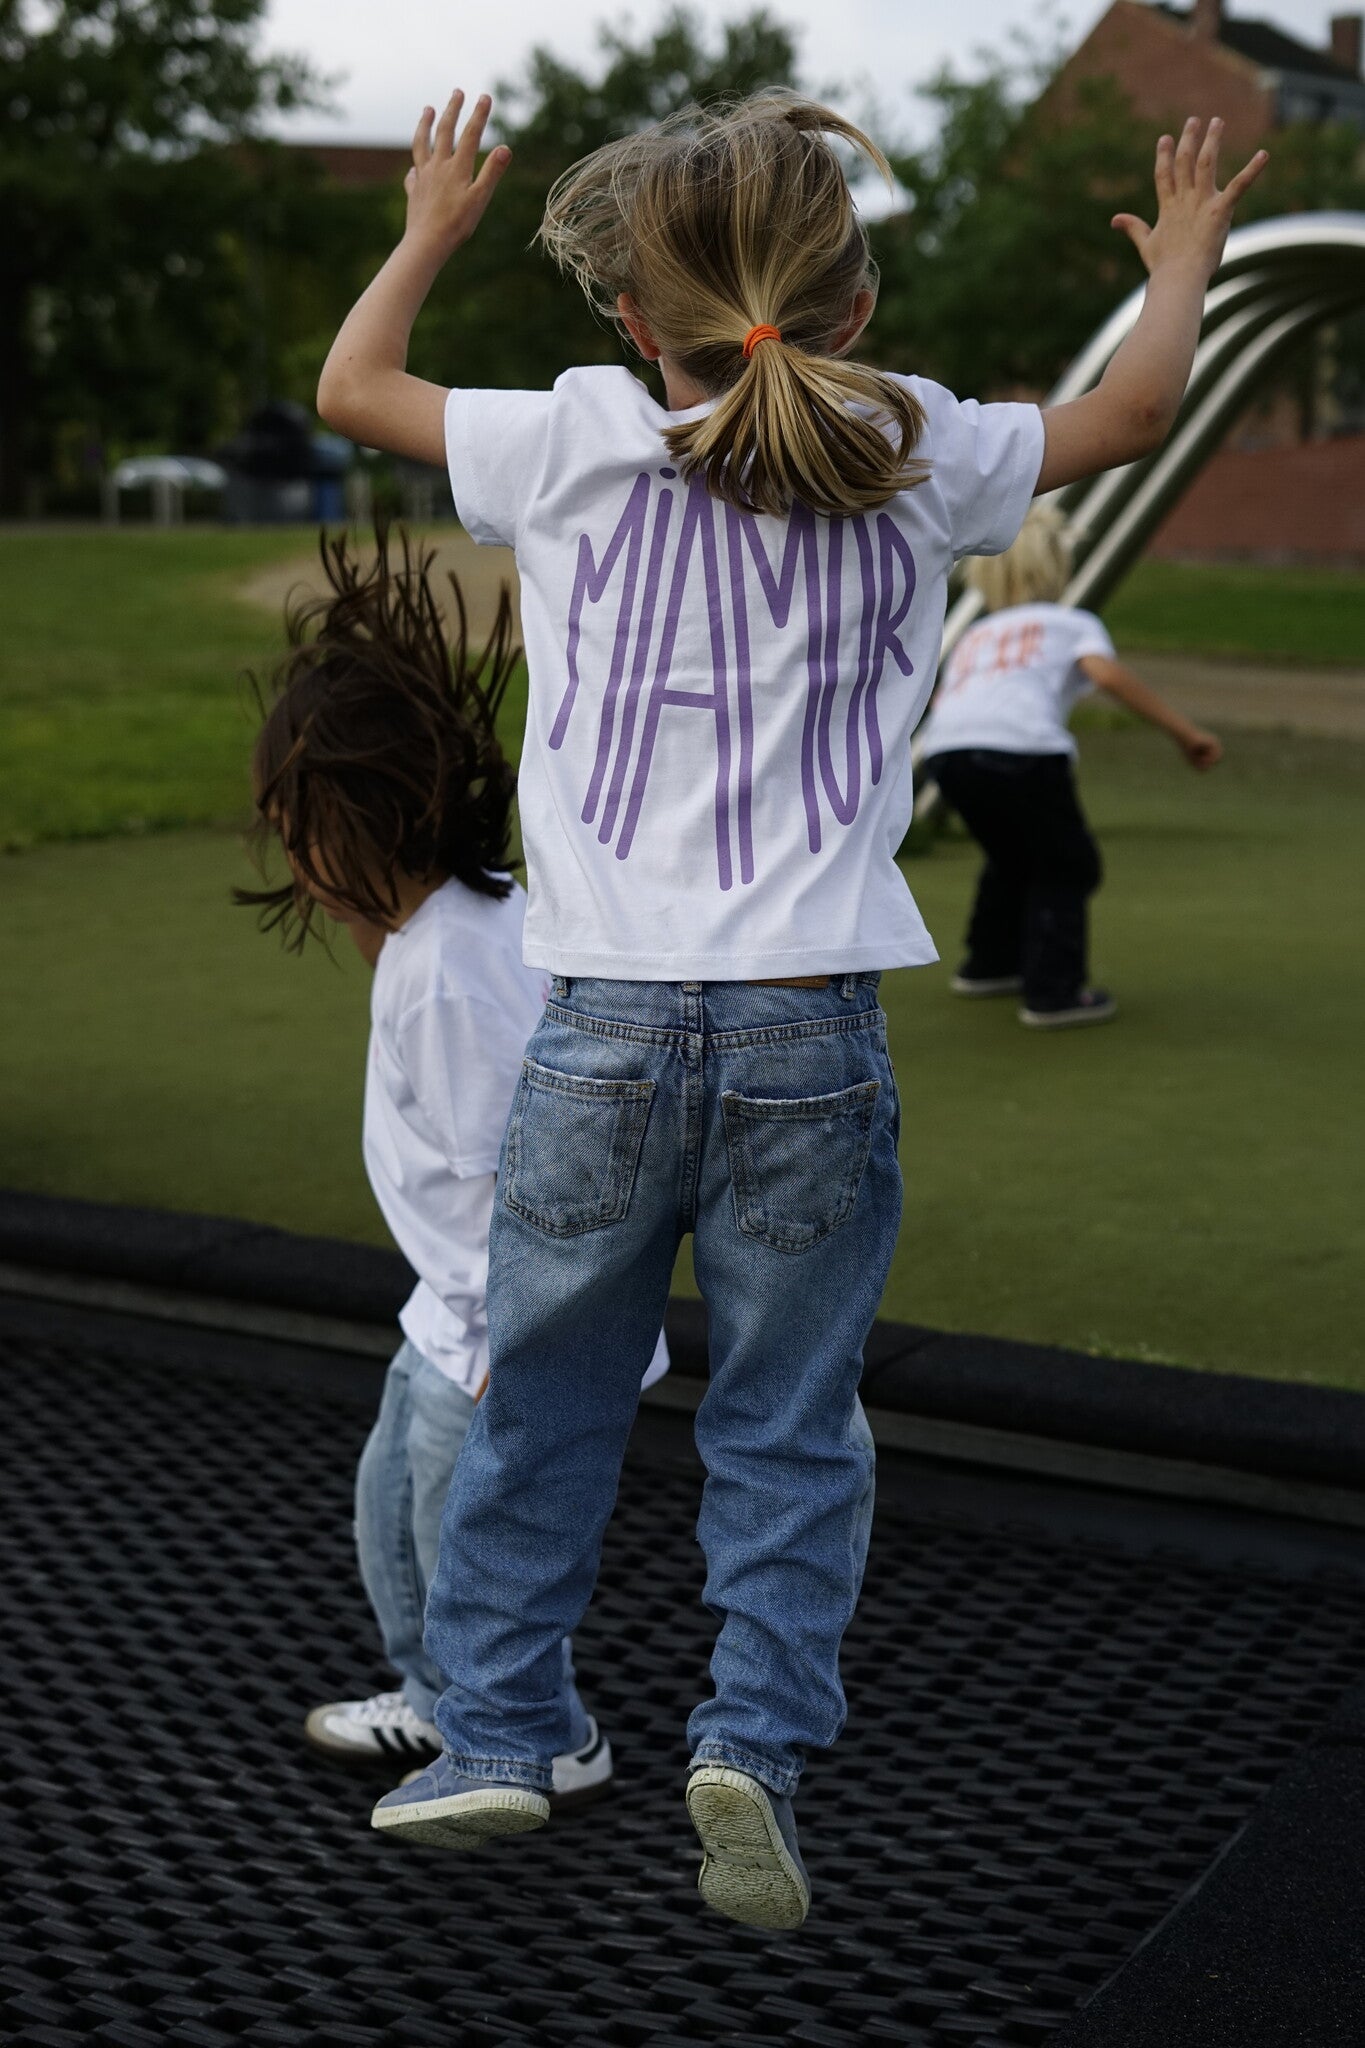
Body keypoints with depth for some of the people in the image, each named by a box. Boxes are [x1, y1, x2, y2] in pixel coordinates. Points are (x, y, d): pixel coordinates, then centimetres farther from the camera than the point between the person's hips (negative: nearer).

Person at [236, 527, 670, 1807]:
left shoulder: (449, 973, -29)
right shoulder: (487, 908, 3)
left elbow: (509, 1165, -28)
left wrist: (507, 1348, -21)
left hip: (502, 1336, -10)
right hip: (458, 1313, 10)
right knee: (390, 1506, 24)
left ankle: (550, 1747, 31)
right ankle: (440, 1701, 44)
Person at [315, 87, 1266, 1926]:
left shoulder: (572, 445, 0)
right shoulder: (918, 463, 1)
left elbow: (350, 388, 16)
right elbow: (1132, 413, 18)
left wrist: (431, 231, 33)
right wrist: (1182, 264, 37)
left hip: (603, 1027, 1)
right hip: (811, 1033, 0)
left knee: (540, 1407, 14)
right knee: (787, 1429, 10)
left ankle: (493, 1733, 21)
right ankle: (758, 1737, 0)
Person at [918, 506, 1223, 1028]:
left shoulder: (973, 637, 34)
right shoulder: (1073, 624, 20)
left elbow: (940, 700, 27)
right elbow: (1108, 674, 1)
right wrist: (1185, 733, -2)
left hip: (945, 750, 5)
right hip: (1024, 749, -5)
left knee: (1012, 857, 30)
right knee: (1067, 867, 14)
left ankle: (990, 964, 40)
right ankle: (1053, 993, 9)